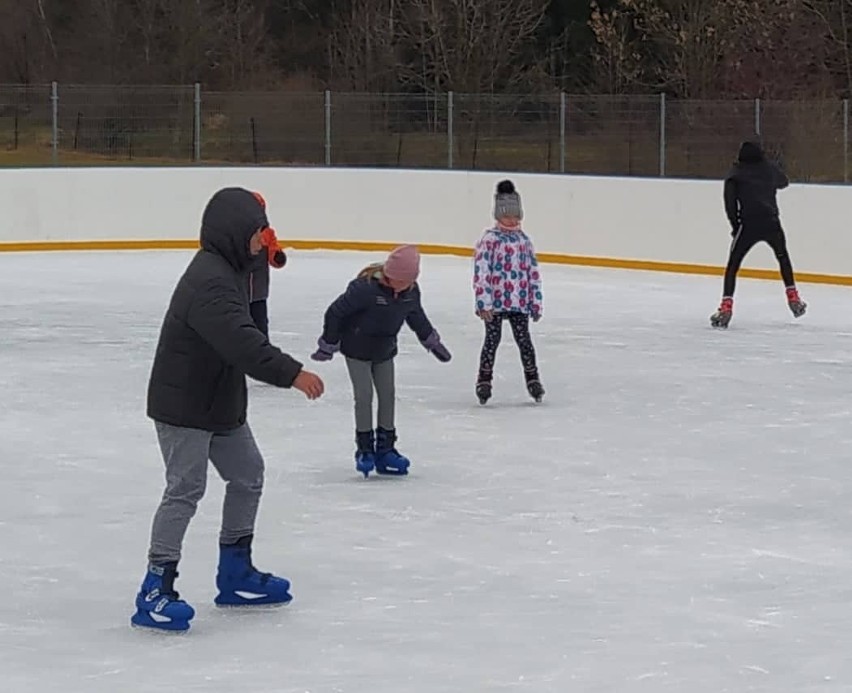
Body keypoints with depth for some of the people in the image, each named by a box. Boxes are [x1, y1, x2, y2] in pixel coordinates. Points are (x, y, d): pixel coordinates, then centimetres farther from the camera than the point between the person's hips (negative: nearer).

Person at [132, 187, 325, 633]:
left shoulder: (227, 271, 8)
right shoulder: (209, 282, -26)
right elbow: (240, 341, -37)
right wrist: (291, 374, -40)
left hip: (221, 403, 11)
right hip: (183, 407, -11)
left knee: (247, 475, 16)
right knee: (185, 490, -11)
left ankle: (235, 574, 26)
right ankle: (156, 590, -7)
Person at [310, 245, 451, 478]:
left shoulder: (411, 291, -10)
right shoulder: (365, 288, -29)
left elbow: (416, 316, 11)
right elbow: (336, 312, -21)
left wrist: (432, 342, 19)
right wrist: (328, 344, -13)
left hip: (384, 350, 6)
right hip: (357, 348, -6)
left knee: (388, 395, 7)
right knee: (364, 396, -6)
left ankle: (385, 449, 16)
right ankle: (364, 450, 5)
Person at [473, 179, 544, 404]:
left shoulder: (524, 240, 9)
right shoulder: (489, 239, -8)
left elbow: (533, 272, 13)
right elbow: (481, 271, -14)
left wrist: (536, 302, 11)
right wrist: (484, 303, -18)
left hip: (519, 302, 4)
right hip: (495, 302, -4)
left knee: (524, 340, 7)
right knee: (492, 340, 2)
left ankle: (532, 378, 18)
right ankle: (484, 381, 12)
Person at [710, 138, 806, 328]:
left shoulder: (736, 173, 2)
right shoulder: (771, 168, 10)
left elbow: (730, 201, -8)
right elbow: (783, 183, 31)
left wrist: (735, 225, 0)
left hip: (748, 225, -3)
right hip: (771, 224, 3)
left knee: (732, 266, 4)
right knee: (783, 258, 29)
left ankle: (726, 308, -12)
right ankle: (794, 300, 29)